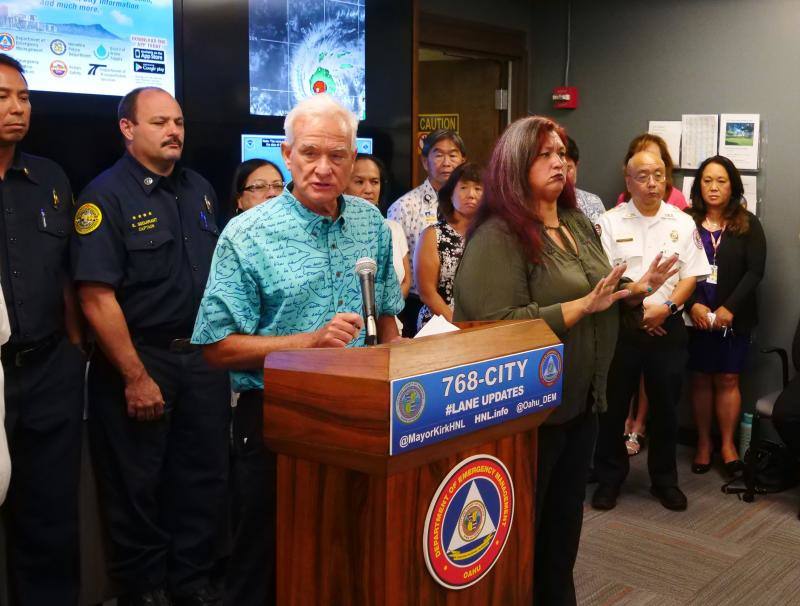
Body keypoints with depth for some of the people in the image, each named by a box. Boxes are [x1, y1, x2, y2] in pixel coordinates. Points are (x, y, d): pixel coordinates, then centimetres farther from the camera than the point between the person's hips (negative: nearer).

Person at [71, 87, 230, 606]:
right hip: (137, 357, -6)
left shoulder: (200, 189, 9)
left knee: (205, 479, 13)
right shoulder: (106, 196, -11)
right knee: (137, 485, 8)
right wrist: (136, 377, -18)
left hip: (203, 355, 6)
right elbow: (97, 296, -17)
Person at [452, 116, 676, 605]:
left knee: (566, 517, 22)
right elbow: (498, 327, -27)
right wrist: (584, 306, -26)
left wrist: (636, 289, 0)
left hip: (583, 401, 8)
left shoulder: (579, 224, 9)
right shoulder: (498, 236, -17)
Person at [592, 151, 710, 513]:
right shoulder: (609, 222, -1)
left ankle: (664, 479, 26)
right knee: (613, 405, 6)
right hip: (619, 327, -1)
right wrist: (633, 309, -13)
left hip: (667, 327, 2)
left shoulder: (683, 223, 5)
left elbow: (691, 275, 2)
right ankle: (609, 478, 20)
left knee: (665, 406, 10)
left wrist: (665, 307, -13)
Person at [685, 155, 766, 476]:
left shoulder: (748, 224, 2)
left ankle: (728, 444, 16)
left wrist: (729, 308, -14)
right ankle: (703, 443, 18)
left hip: (734, 317, 0)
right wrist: (693, 305, -18)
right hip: (696, 316, 0)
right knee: (701, 379, 7)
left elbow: (755, 271, -4)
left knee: (727, 379, 4)